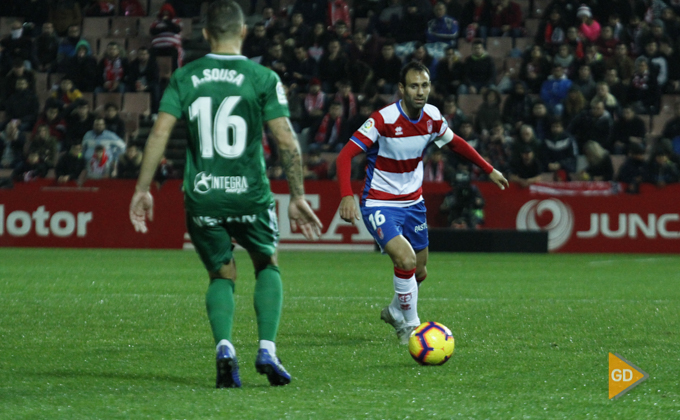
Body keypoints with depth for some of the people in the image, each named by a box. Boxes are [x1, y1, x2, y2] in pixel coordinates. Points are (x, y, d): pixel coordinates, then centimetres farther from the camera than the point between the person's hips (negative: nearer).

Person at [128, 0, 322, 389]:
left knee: (222, 275, 17)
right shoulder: (263, 78, -3)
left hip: (202, 196, 2)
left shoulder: (185, 77, 3)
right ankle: (267, 350, 5)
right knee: (268, 264, 21)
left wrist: (143, 189, 0)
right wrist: (298, 197, 1)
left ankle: (225, 348, -8)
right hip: (250, 194, -1)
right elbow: (287, 141, -6)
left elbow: (160, 132, -4)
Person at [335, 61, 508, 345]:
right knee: (406, 260, -24)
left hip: (413, 202, 6)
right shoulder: (384, 119, -23)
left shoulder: (432, 117, -5)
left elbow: (454, 142, 17)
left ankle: (394, 312, 44)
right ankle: (410, 326, -2)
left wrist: (489, 169, 20)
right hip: (380, 204, -6)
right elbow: (345, 156, -26)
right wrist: (347, 196, -40)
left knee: (419, 272, 13)